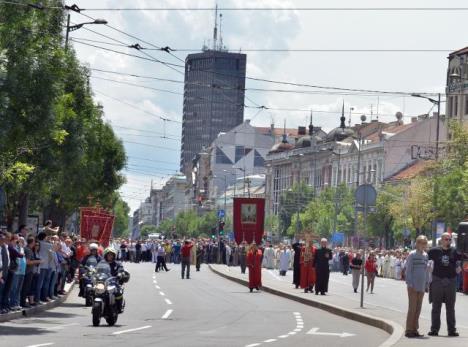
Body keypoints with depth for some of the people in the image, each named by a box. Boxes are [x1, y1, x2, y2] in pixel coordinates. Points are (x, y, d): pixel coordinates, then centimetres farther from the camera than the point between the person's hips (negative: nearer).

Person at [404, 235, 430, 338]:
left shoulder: (425, 256, 10)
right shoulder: (412, 255, -7)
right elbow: (408, 270, -8)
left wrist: (427, 284, 13)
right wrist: (410, 284, -13)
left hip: (421, 286, 6)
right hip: (413, 286, -6)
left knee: (418, 308, 8)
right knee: (412, 308, -5)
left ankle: (415, 329, 14)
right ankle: (409, 330, 0)